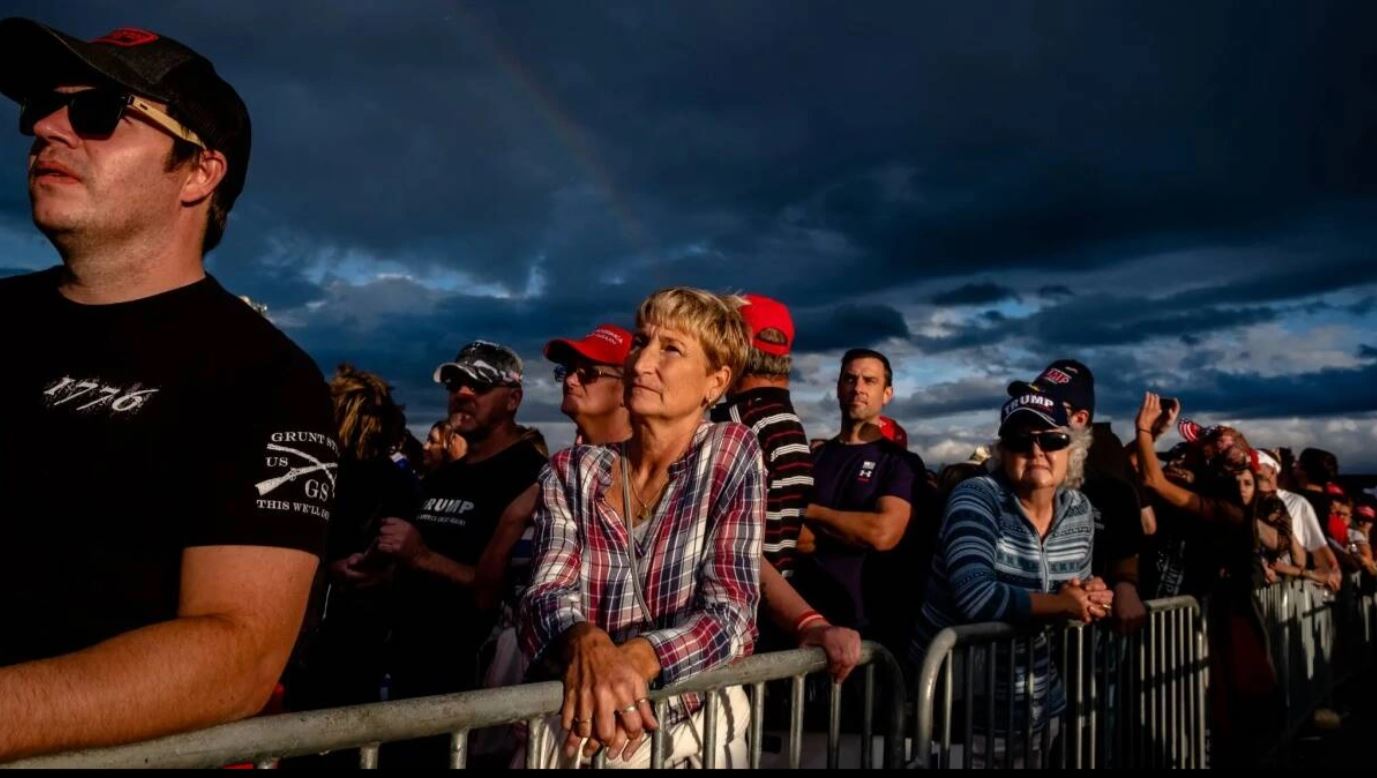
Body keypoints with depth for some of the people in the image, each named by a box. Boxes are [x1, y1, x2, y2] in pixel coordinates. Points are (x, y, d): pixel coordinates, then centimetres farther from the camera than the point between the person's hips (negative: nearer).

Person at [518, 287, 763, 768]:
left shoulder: (732, 456, -3)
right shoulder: (570, 473, 3)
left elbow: (730, 615, -9)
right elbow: (547, 597, -8)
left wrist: (635, 660, -26)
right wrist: (586, 643, -29)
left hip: (693, 725, 0)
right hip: (575, 727, 0)